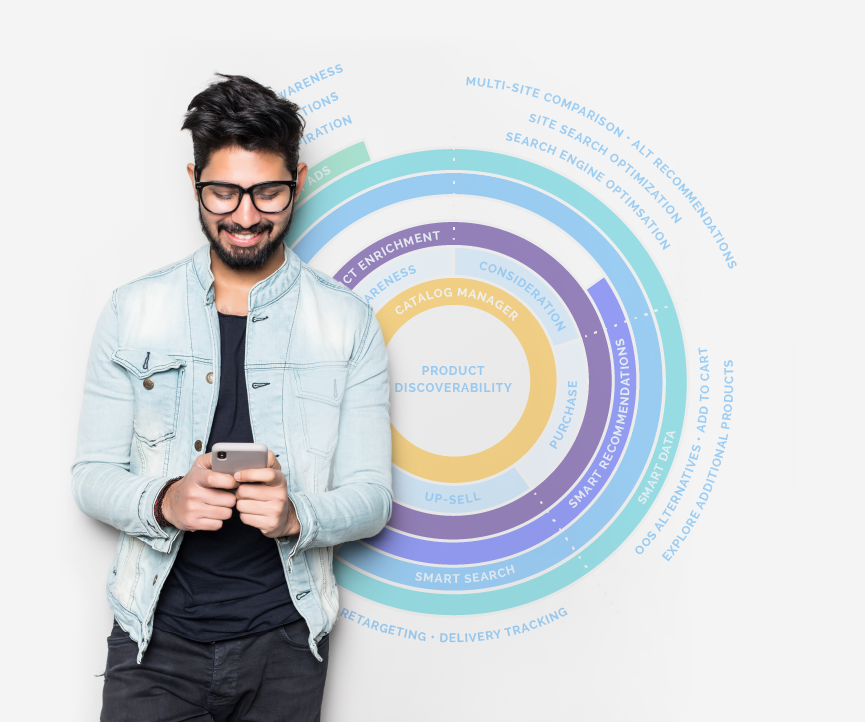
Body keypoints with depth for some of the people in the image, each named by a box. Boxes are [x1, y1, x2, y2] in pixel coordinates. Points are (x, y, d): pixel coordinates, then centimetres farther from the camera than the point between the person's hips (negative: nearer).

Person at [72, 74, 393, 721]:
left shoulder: (349, 322, -2)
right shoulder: (133, 312, 1)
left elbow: (371, 496, -3)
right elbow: (92, 475, 1)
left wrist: (296, 516, -24)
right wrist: (164, 501, -20)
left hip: (284, 642, 0)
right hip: (155, 641, 0)